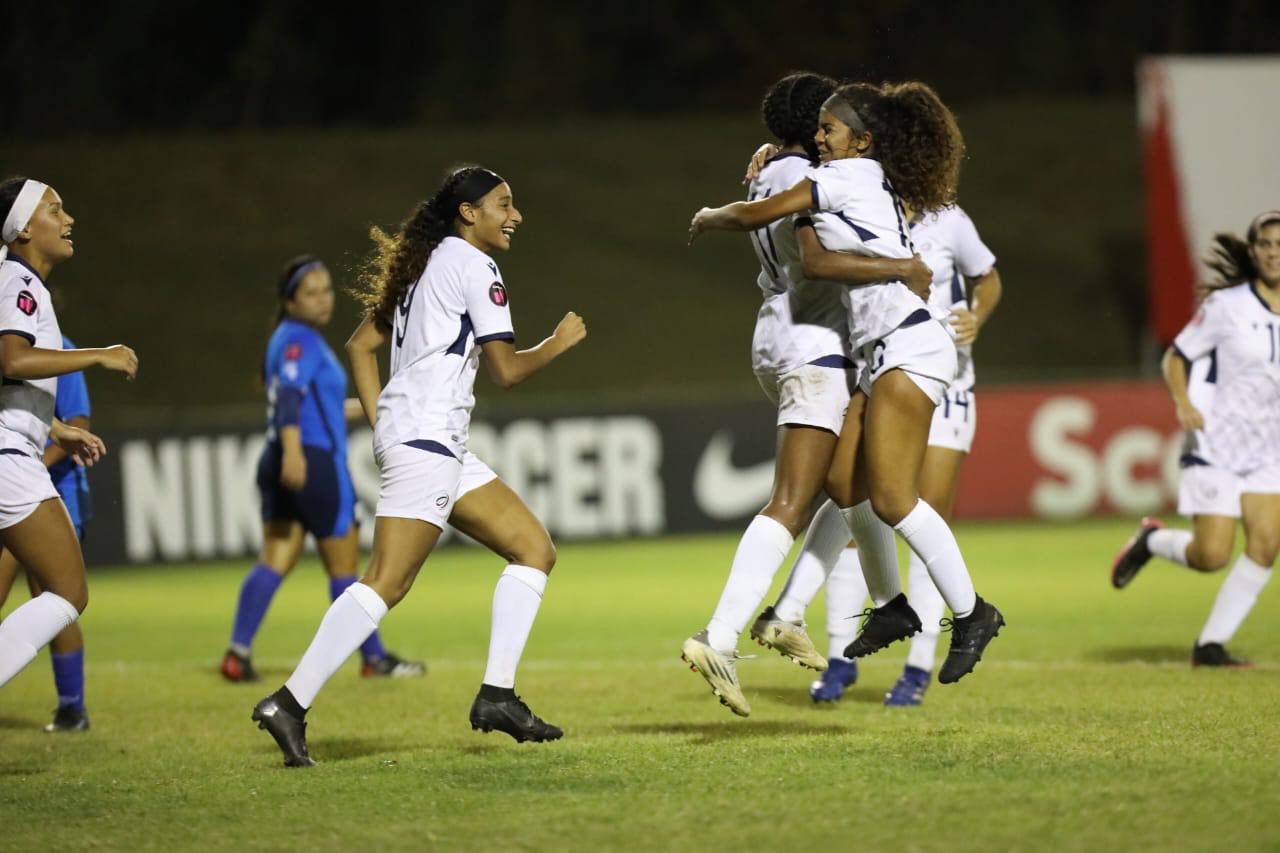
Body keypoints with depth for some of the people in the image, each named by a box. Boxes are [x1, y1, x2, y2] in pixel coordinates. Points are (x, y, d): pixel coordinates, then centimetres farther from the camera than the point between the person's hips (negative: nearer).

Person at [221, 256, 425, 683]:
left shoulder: (291, 339, 18)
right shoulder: (300, 340, -12)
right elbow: (289, 395, -28)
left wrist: (358, 407, 39)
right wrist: (293, 451, -41)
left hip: (283, 467, 9)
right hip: (316, 461, -9)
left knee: (274, 562, 1)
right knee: (343, 565, 3)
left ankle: (238, 651, -12)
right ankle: (374, 657, 14)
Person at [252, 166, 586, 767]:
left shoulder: (427, 265, 20)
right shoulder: (473, 267, -6)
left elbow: (360, 345, 21)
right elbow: (507, 370, -9)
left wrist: (382, 425, 16)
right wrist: (559, 342, 8)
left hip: (442, 446, 10)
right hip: (426, 439, -10)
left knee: (534, 549, 9)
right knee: (387, 582, -17)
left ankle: (497, 695, 3)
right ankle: (290, 704, -21)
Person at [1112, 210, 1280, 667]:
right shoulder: (1227, 304, -7)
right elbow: (1175, 358, -1)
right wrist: (1184, 404, -16)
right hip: (1217, 444, -4)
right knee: (1210, 555, -10)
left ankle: (1211, 643, -2)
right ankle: (1152, 540, 23)